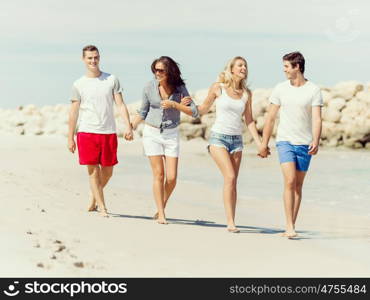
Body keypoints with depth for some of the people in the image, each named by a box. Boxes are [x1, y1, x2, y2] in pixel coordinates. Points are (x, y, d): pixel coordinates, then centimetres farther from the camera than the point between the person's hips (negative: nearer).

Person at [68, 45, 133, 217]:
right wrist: (70, 138, 3)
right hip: (86, 132, -1)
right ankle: (102, 208, 2)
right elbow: (73, 113, 6)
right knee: (93, 171, -4)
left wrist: (128, 126, -9)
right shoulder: (78, 85, 5)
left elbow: (120, 105, 3)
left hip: (108, 132, 1)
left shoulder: (112, 80, 7)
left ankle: (93, 197, 31)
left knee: (107, 171, 7)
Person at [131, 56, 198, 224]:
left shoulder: (179, 88, -5)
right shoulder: (149, 88, -3)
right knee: (158, 174, -6)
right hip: (152, 133, 0)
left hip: (171, 135, 0)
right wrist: (131, 127, -1)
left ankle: (162, 205, 21)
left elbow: (194, 112, -10)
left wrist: (174, 104, -20)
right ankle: (161, 214, 1)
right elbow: (143, 112, 10)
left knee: (171, 178, -5)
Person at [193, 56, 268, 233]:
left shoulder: (246, 93, 8)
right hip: (218, 137, -4)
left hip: (237, 140, 4)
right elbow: (203, 110, 10)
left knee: (233, 182, 2)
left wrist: (259, 143, 6)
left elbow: (249, 120, 12)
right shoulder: (218, 88, -2)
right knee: (230, 177, -18)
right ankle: (230, 222, -18)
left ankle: (231, 223, 6)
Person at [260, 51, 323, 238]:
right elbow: (271, 118, 10)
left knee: (298, 185, 6)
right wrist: (264, 143, 9)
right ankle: (290, 227, -17)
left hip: (304, 144, 0)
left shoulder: (314, 90, -2)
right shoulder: (280, 89, 4)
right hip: (285, 141, 0)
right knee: (290, 181, -15)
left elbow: (317, 119, -9)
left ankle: (291, 226, 14)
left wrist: (316, 142, -24)